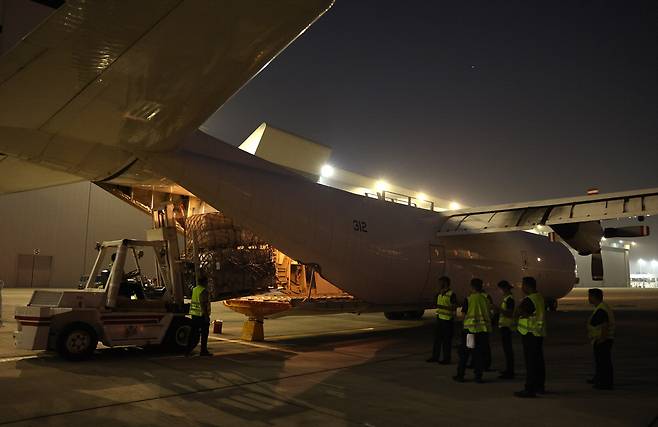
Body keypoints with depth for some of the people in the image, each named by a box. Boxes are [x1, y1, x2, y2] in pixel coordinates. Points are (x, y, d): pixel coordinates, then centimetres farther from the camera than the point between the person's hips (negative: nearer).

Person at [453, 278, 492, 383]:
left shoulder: (469, 299, -9)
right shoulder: (485, 299, 2)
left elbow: (464, 314, -6)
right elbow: (489, 314, 7)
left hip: (470, 328, -3)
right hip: (483, 328, 3)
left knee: (464, 353, 7)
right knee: (479, 353, 9)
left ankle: (460, 375, 11)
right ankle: (478, 376, 10)